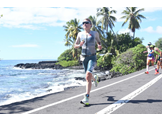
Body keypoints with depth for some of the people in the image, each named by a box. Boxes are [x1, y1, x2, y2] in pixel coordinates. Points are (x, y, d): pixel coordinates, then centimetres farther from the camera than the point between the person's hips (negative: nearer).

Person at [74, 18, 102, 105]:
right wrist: (79, 45, -10)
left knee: (88, 75, -24)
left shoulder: (95, 33, 3)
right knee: (88, 76, 16)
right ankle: (95, 78, 57)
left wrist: (99, 46, -5)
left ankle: (86, 98, -21)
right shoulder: (80, 34, 7)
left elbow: (98, 42, 19)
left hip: (92, 57, -4)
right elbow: (75, 46, 13)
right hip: (84, 57, 4)